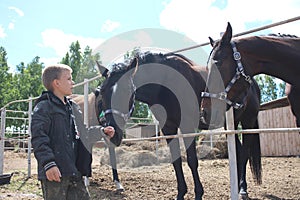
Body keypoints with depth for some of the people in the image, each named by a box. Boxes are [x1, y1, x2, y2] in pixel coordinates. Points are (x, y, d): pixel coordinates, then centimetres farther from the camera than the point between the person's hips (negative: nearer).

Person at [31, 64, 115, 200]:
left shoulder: (72, 107, 17)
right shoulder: (43, 107, -9)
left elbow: (83, 133, 26)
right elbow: (38, 139, -17)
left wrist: (102, 132, 15)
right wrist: (48, 164, -24)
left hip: (74, 171, 8)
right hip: (55, 172, -8)